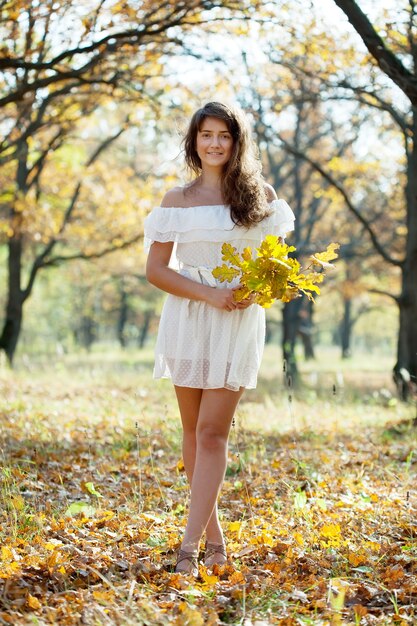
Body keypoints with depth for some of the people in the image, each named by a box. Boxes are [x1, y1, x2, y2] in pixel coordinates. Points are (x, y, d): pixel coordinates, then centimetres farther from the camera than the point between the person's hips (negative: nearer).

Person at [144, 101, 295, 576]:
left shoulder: (259, 194, 6)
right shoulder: (177, 200, 6)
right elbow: (156, 269, 1)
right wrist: (208, 294, -13)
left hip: (239, 322, -2)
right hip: (189, 319, 2)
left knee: (212, 432, -9)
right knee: (193, 431, 6)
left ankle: (190, 545, -11)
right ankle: (214, 534, 20)